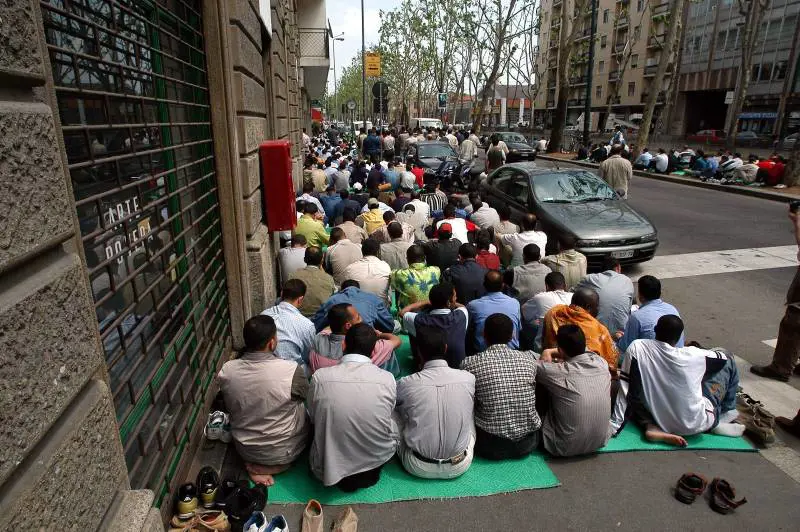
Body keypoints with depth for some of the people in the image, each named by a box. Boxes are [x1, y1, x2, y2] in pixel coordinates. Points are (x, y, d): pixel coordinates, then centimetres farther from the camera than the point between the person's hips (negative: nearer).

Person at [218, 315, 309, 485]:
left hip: (244, 450, 5)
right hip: (283, 453, -5)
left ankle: (257, 464, 10)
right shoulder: (292, 370, -29)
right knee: (304, 407, 17)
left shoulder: (226, 370, -17)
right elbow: (307, 396, -7)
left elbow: (229, 408, 2)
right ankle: (270, 467, 5)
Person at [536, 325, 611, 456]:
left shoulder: (558, 373, -26)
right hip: (600, 442, 6)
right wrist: (551, 352, 8)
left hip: (566, 448, -5)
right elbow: (581, 349, 12)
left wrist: (547, 353, 7)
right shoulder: (601, 362, -11)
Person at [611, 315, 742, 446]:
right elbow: (724, 357, 3)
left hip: (662, 421, 2)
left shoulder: (636, 348, -17)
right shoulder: (694, 355, -18)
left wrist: (614, 424, -7)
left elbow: (625, 388, -14)